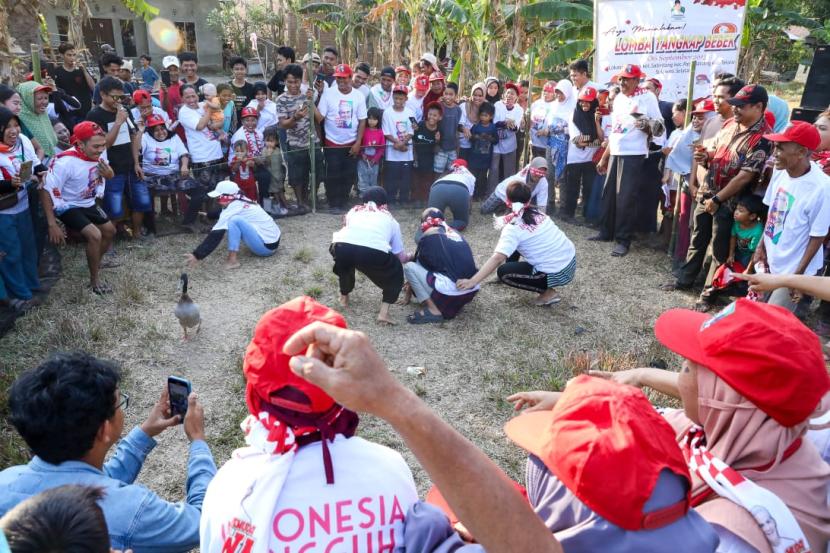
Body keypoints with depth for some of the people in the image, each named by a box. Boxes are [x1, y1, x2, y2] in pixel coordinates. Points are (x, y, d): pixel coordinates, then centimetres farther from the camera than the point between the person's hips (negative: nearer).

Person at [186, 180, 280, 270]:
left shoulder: (233, 208, -15)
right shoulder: (242, 202, 9)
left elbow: (216, 234, -18)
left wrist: (197, 255, -17)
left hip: (266, 246, -10)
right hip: (272, 240, 10)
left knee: (234, 220, -22)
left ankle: (233, 260, -18)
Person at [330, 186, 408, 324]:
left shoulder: (354, 210, 34)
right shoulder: (390, 219, 31)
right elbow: (401, 257, 31)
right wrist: (410, 257, 54)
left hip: (342, 248, 3)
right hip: (375, 253, -2)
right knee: (396, 274, 27)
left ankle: (344, 298, 50)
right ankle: (384, 313, 14)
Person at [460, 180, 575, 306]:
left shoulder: (513, 229, -19)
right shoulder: (537, 213, 3)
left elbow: (497, 258, -31)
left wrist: (472, 281, -34)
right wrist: (505, 226, 10)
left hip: (558, 274, -8)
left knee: (503, 272, 0)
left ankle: (548, 292, 0)